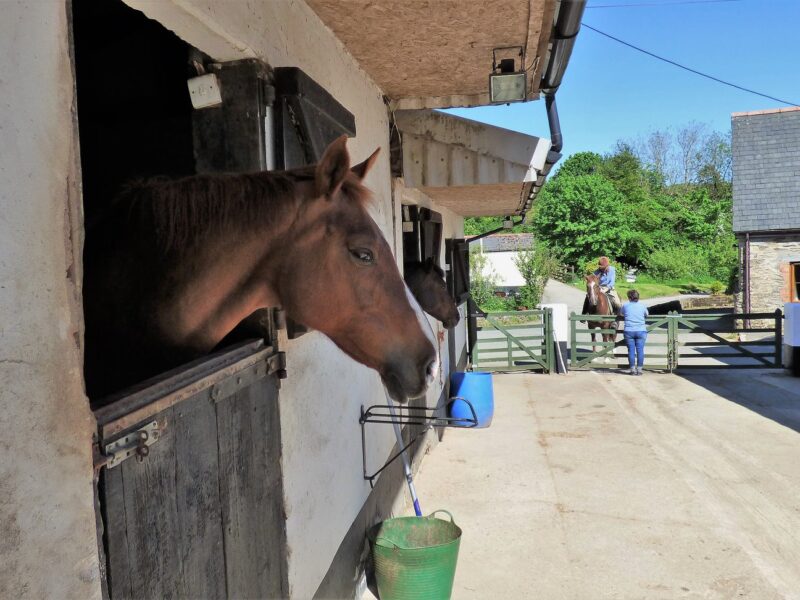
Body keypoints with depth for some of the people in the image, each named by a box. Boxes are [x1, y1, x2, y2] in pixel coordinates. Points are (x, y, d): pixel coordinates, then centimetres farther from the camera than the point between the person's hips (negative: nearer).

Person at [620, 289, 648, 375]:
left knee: (631, 350, 2)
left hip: (629, 331, -1)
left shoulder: (625, 306, 4)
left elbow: (620, 314, 21)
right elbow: (647, 315, 25)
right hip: (641, 331, 1)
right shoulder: (642, 306, 7)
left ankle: (632, 369, 4)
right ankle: (639, 369, 4)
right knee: (640, 350, 2)